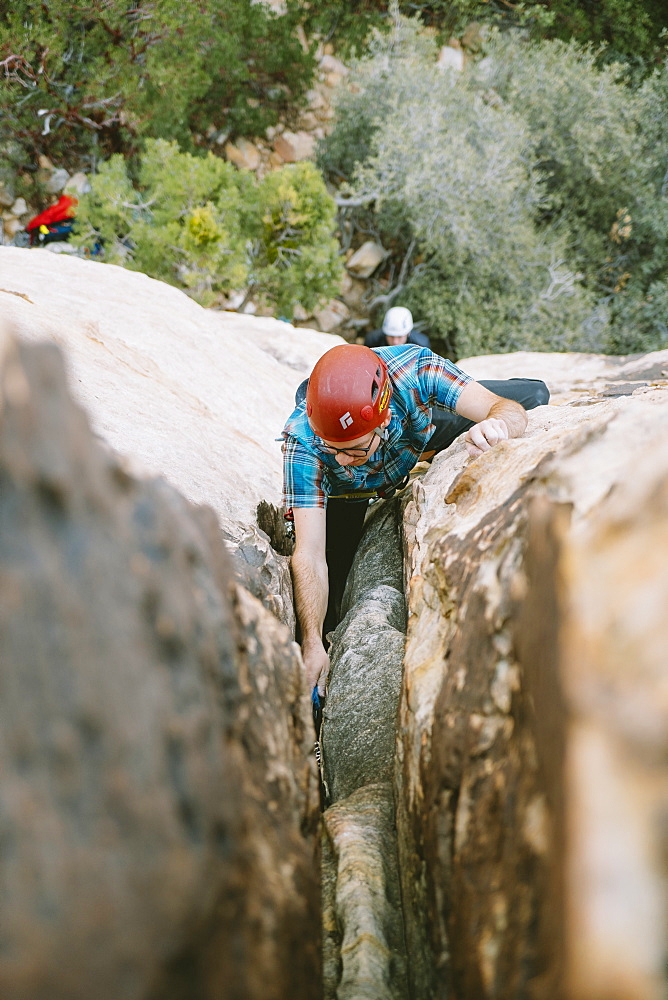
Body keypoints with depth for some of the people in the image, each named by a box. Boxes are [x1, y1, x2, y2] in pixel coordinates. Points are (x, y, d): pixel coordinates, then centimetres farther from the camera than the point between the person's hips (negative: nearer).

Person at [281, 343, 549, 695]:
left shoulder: (415, 369, -41)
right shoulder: (302, 441, -41)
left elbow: (510, 410, -41)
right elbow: (309, 557, -41)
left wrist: (498, 422, -65)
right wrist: (312, 646, -49)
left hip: (422, 436, 2)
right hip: (347, 491, -2)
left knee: (533, 393, -8)